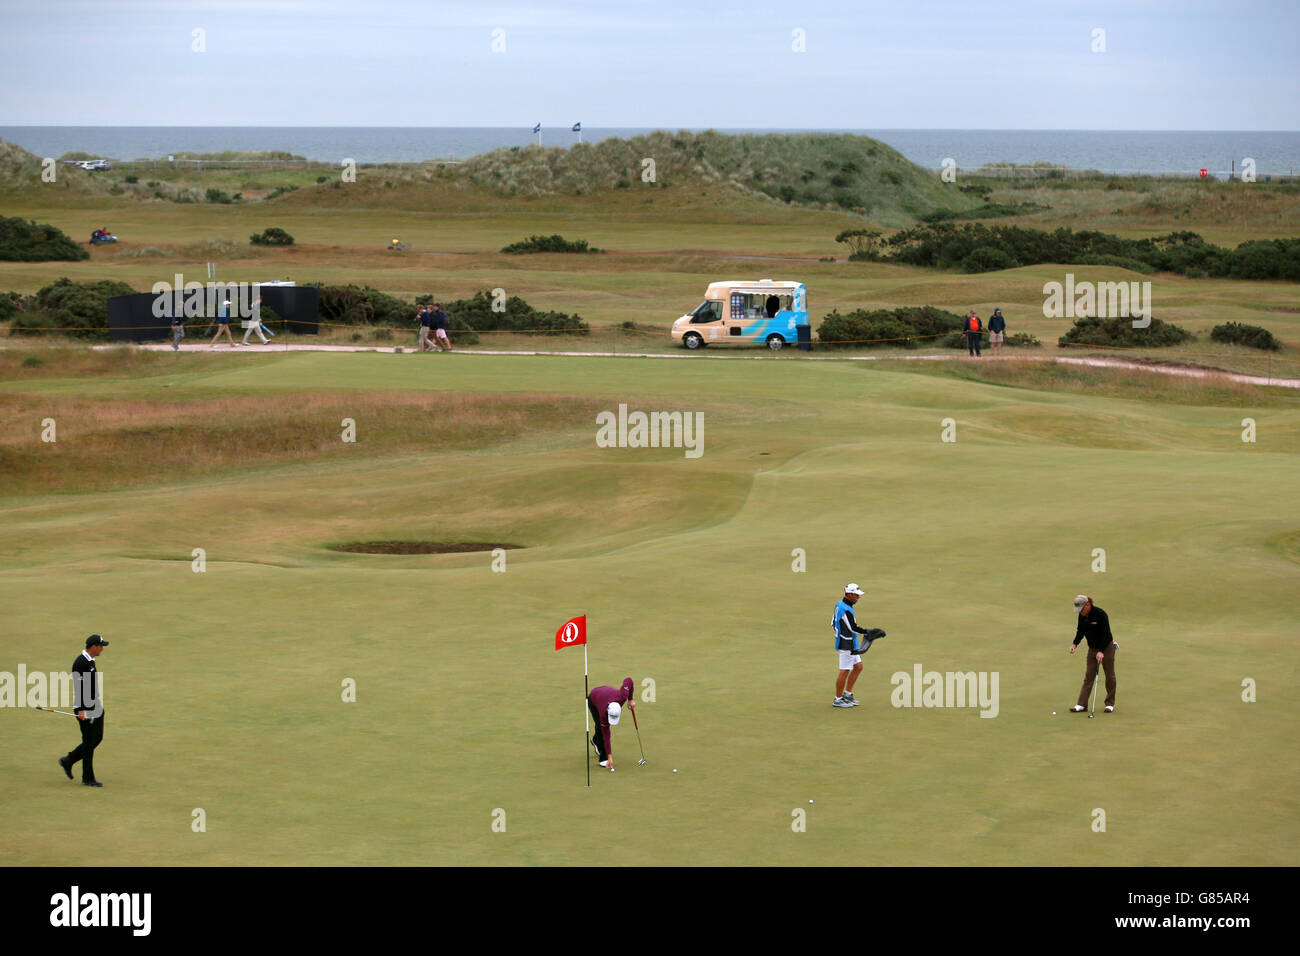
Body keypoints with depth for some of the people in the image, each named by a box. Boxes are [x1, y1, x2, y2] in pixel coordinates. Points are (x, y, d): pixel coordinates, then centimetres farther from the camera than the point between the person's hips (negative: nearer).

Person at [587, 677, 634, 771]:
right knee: (601, 728, -17)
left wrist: (630, 699, -17)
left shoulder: (622, 696, -43)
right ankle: (604, 758, -6)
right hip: (593, 700, -4)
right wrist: (610, 758, -33)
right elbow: (606, 736, -35)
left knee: (603, 727, 6)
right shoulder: (604, 714, -43)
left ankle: (595, 740, 40)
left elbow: (628, 680, -25)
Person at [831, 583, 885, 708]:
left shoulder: (839, 605, 9)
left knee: (858, 667, 16)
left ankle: (847, 693, 23)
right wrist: (869, 632, -17)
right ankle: (838, 699, 4)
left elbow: (833, 624, 17)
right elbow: (853, 628, -23)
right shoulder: (846, 610, -22)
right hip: (847, 645, -10)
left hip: (851, 645, 10)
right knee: (844, 671, -3)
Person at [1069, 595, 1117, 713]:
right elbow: (1080, 631, 10)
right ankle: (1082, 705, 0)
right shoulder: (1082, 616, -4)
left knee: (1109, 675, 5)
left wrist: (1101, 651, -30)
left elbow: (1106, 634, -24)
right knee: (1089, 676, 2)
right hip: (1092, 648, 6)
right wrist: (1075, 644, -6)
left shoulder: (1100, 614, -24)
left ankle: (1110, 704, 15)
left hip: (1106, 647, -6)